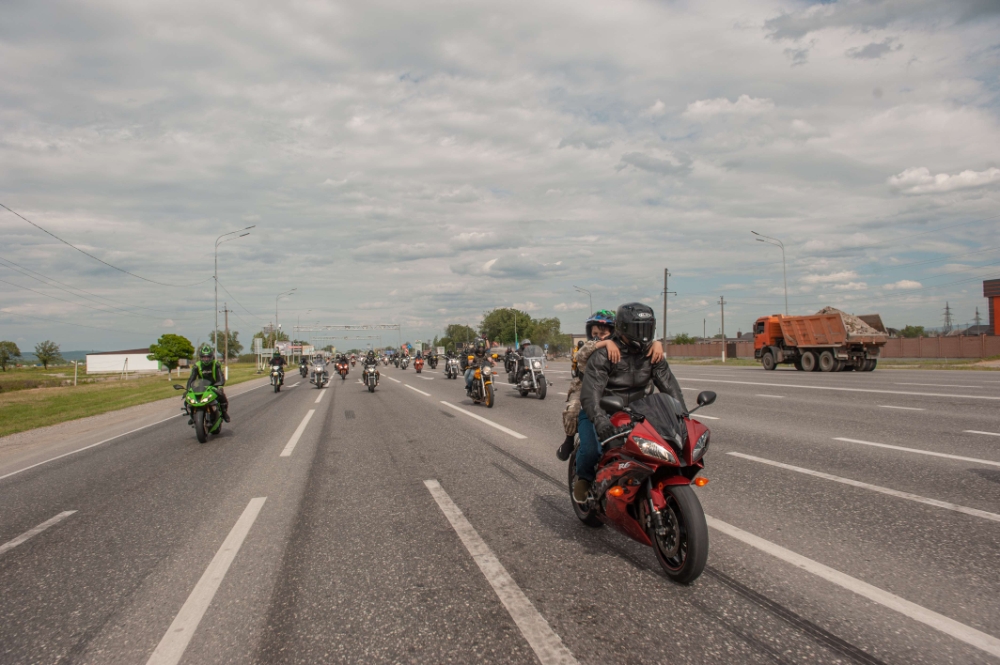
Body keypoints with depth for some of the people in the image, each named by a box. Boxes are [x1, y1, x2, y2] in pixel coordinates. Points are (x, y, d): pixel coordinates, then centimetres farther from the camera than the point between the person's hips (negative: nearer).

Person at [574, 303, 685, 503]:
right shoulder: (603, 354, -17)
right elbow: (590, 391, -28)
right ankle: (584, 477, 8)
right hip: (602, 413, -5)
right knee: (591, 450, -27)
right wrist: (599, 419, -44)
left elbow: (669, 385, -4)